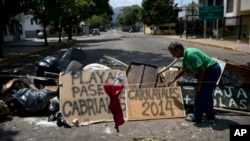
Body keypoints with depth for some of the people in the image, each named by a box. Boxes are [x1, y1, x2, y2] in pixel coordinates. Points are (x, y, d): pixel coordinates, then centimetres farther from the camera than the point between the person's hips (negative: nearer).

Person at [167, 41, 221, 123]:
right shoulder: (185, 56, 9)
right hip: (214, 70, 10)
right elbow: (183, 70, 24)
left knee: (200, 94, -4)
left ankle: (197, 117, 5)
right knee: (207, 94, 20)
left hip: (212, 71, -10)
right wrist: (173, 80, 30)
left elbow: (202, 69, -25)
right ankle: (210, 115, 31)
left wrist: (198, 84, -16)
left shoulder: (190, 54, -23)